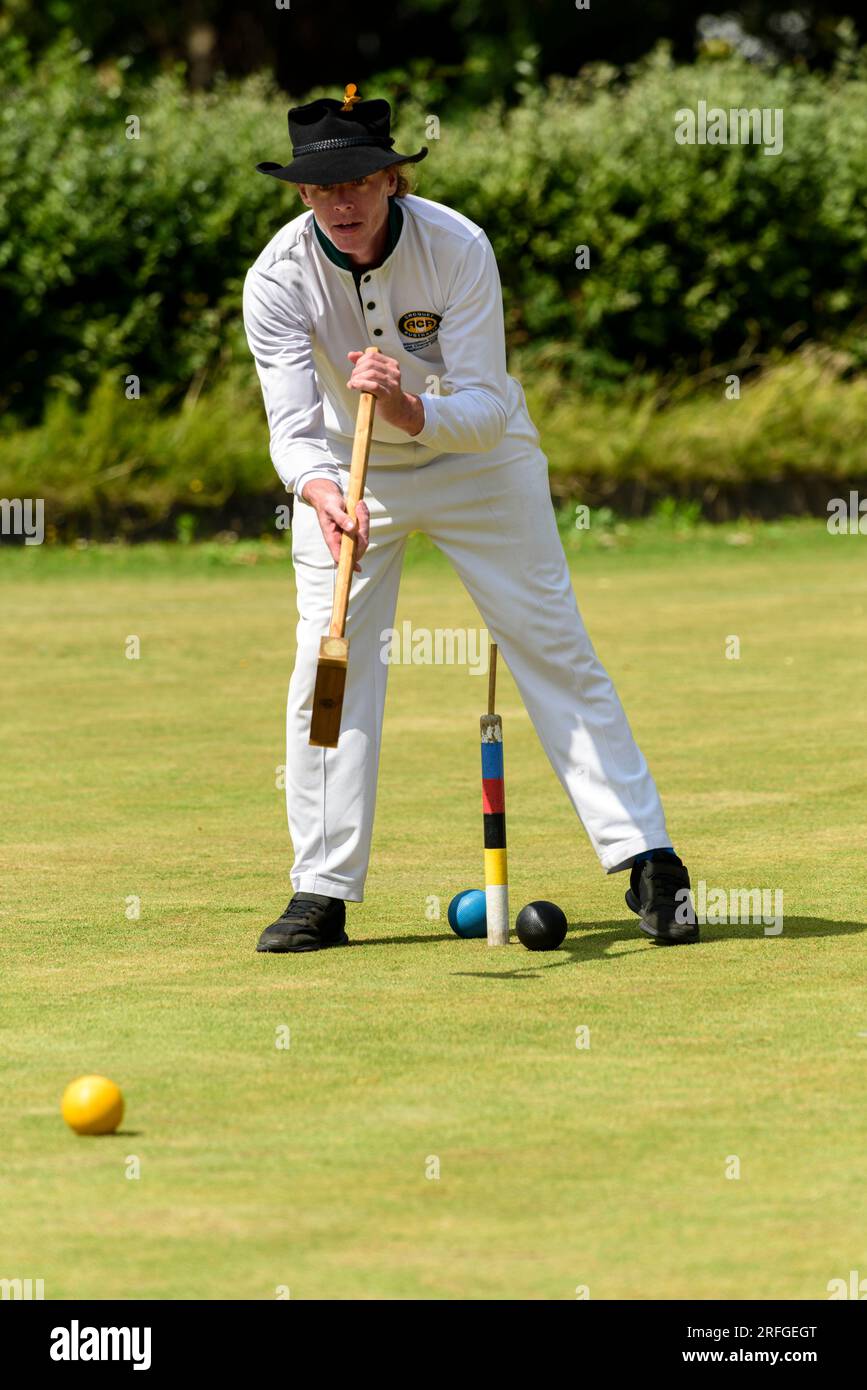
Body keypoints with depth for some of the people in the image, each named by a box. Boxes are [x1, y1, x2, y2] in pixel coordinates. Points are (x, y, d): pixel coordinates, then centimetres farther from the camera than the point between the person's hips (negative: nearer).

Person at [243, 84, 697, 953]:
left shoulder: (459, 248, -27)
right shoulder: (279, 277, -23)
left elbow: (483, 410, -30)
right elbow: (292, 425, -30)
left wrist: (411, 409, -51)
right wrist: (323, 493, -51)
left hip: (478, 459, -1)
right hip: (348, 468, 1)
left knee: (555, 648, -5)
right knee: (327, 662, -7)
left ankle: (648, 864, -2)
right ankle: (322, 892, 0)